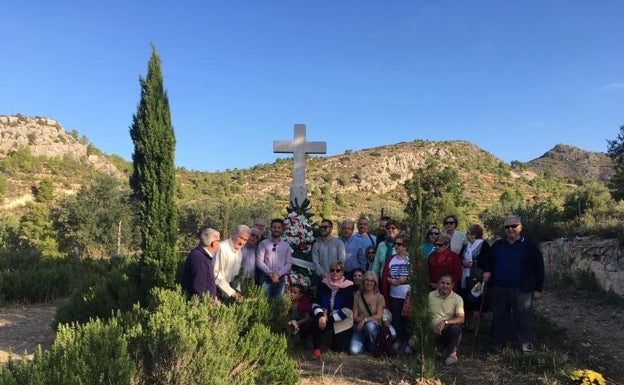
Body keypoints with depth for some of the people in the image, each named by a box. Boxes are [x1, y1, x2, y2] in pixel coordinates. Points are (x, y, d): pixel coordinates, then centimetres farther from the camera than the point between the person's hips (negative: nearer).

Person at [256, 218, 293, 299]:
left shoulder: (286, 245, 10)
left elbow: (289, 263, 5)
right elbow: (259, 261, -4)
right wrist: (269, 273, -14)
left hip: (280, 279, 2)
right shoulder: (264, 243, 1)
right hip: (266, 278, -2)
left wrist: (279, 273, -10)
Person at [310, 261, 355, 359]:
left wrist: (330, 319, -23)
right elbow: (315, 303, -8)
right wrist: (320, 315, -29)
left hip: (342, 322, -1)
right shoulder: (323, 284, -5)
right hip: (325, 317, 1)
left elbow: (347, 310, -18)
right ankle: (316, 348, -8)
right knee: (316, 322, -31)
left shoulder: (348, 286, -13)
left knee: (338, 348, -1)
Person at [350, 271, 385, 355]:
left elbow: (378, 316, -6)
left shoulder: (379, 297, 3)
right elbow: (354, 316, 2)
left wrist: (365, 320, -19)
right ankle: (364, 343, 10)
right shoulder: (357, 296, 4)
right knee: (354, 351, -26)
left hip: (374, 326, 0)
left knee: (369, 325, -38)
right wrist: (361, 319, -17)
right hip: (359, 327, 0)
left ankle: (373, 347, -8)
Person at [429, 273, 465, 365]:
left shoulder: (457, 298, -6)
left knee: (455, 327, -34)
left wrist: (445, 322, -31)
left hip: (448, 330, 0)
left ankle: (452, 353, -4)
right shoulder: (430, 296, -2)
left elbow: (461, 319, -16)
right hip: (434, 331, 0)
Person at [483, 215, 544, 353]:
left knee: (523, 320, 3)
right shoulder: (497, 245, 8)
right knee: (499, 318, 14)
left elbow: (538, 268, -1)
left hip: (521, 290, -4)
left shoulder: (529, 247, -3)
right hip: (499, 289, 4)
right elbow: (489, 263, 20)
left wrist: (537, 289, -3)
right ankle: (496, 344, 27)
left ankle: (526, 347, 18)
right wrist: (487, 272, -1)